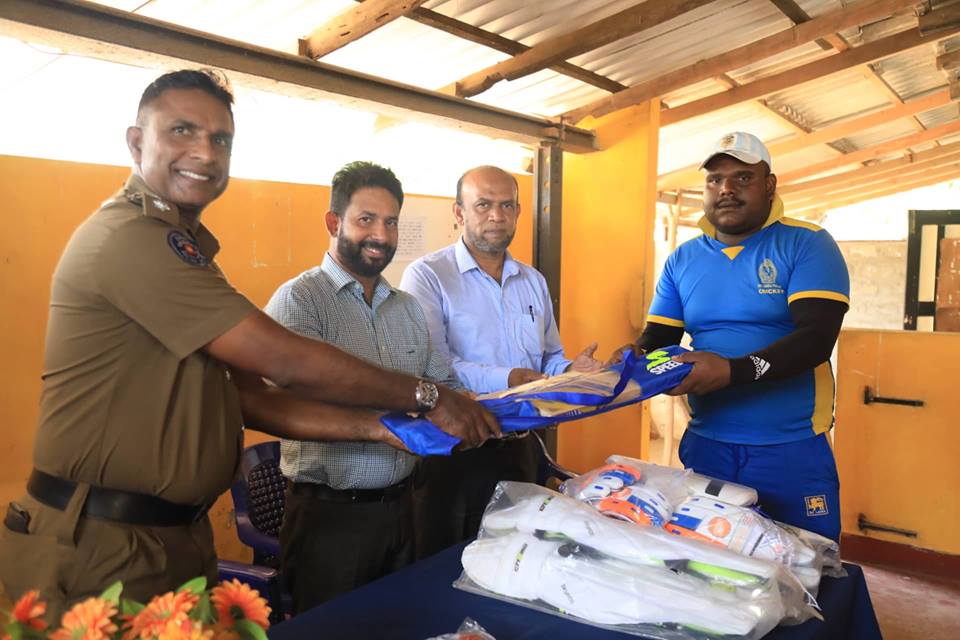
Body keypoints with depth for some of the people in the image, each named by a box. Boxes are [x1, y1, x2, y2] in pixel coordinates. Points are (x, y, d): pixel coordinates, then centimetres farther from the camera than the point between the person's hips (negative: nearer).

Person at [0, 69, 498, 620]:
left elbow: (252, 399, 6)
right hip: (97, 549, -9)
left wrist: (378, 427, -5)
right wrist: (428, 397, -13)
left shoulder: (183, 248, 13)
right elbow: (288, 362, -22)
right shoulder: (128, 237, -19)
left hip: (181, 537, 9)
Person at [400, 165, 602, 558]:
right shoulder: (427, 276, -8)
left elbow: (549, 360, 16)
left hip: (519, 448, 6)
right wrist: (505, 380, -29)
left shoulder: (533, 282, 13)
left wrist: (571, 370, -6)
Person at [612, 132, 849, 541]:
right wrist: (638, 357, -16)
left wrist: (733, 371, -30)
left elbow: (817, 337, -17)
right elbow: (658, 336, 8)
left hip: (791, 449, -3)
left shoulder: (806, 244, -5)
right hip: (706, 443, 4)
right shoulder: (682, 260, 8)